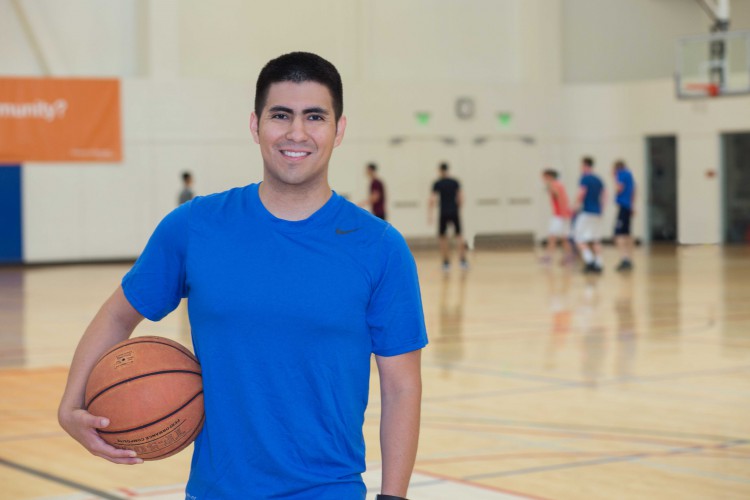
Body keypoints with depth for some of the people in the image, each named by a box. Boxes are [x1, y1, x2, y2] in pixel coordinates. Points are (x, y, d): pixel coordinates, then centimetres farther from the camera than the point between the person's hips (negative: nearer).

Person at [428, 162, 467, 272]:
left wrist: (429, 215, -7)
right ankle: (463, 260, -2)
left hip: (444, 213, -2)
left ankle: (446, 262, 6)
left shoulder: (437, 184, -2)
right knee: (458, 236, 9)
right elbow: (461, 199, 3)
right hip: (455, 212, 2)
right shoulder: (455, 182, 5)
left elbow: (433, 200, -9)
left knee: (443, 237, 8)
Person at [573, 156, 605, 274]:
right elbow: (602, 199, 15)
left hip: (586, 212, -7)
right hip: (597, 213, 7)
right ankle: (598, 264, 4)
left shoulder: (584, 178, -9)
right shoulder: (598, 180, 14)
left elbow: (581, 195, -17)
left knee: (580, 239, -3)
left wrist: (576, 207, -3)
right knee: (596, 240, 10)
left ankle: (589, 260, -17)